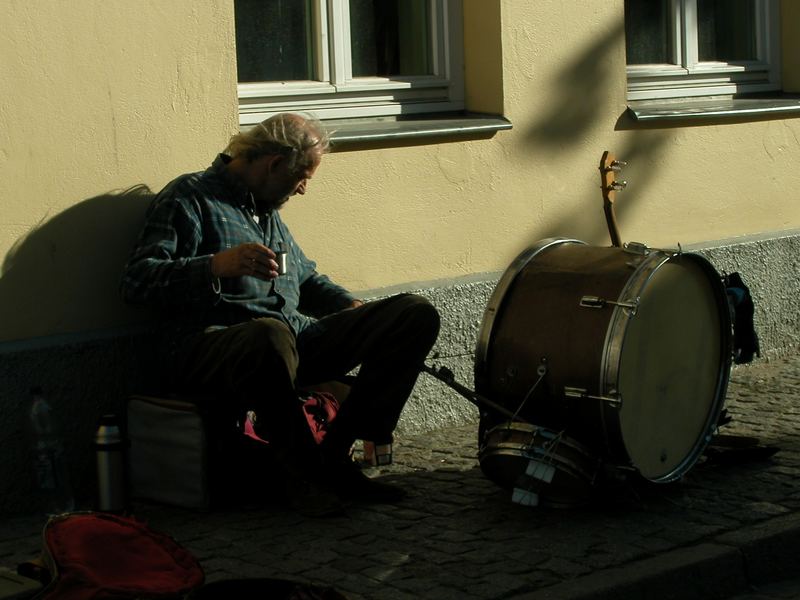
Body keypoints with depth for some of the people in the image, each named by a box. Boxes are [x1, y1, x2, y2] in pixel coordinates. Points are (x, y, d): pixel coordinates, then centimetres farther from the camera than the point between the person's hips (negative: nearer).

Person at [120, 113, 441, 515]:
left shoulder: (266, 209, 28)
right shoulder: (191, 198, 1)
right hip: (213, 344, -8)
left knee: (416, 314, -8)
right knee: (271, 334, -45)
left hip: (297, 338, 8)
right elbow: (136, 282, -11)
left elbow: (306, 277, 40)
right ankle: (306, 474, -24)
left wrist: (352, 307, 19)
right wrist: (217, 265, -25)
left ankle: (336, 454, -16)